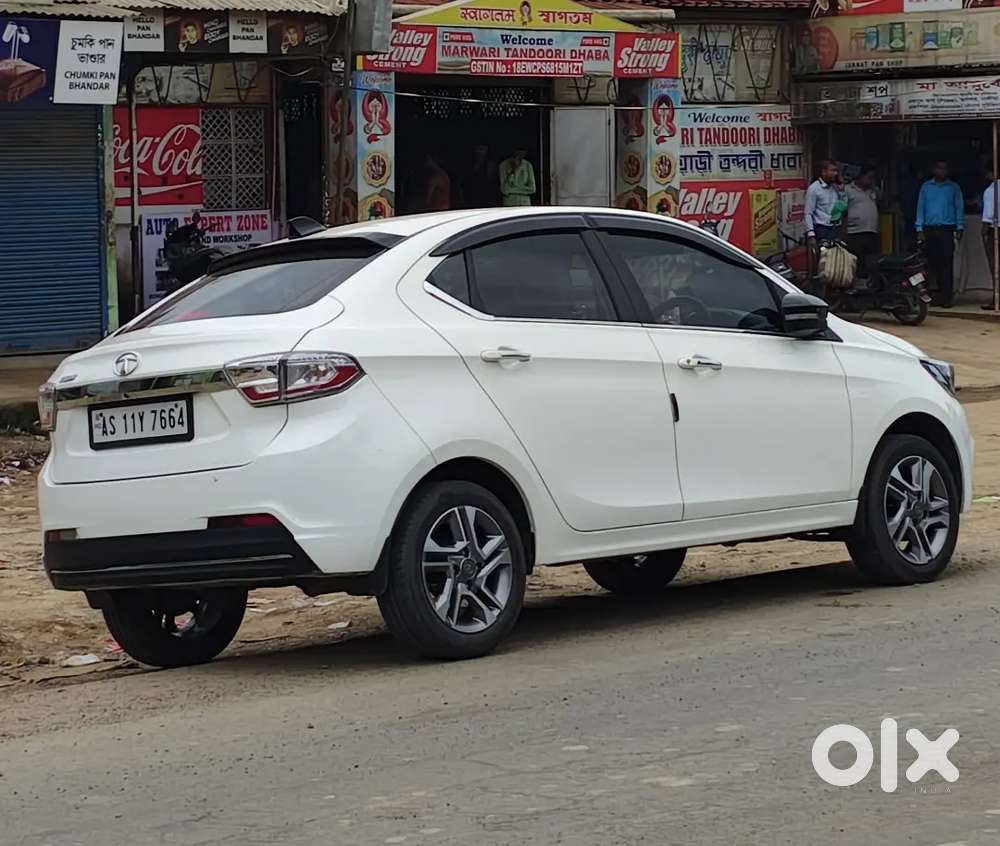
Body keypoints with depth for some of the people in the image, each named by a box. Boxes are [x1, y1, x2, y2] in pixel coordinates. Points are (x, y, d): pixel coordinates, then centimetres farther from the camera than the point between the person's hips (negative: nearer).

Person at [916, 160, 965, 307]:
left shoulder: (953, 188, 8)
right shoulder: (926, 187, 11)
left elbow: (959, 207, 7)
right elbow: (920, 207, 9)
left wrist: (960, 228, -3)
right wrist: (919, 229, 1)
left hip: (947, 229, -2)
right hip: (930, 229, 2)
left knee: (947, 264, -8)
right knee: (933, 263, 1)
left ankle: (946, 298, -9)